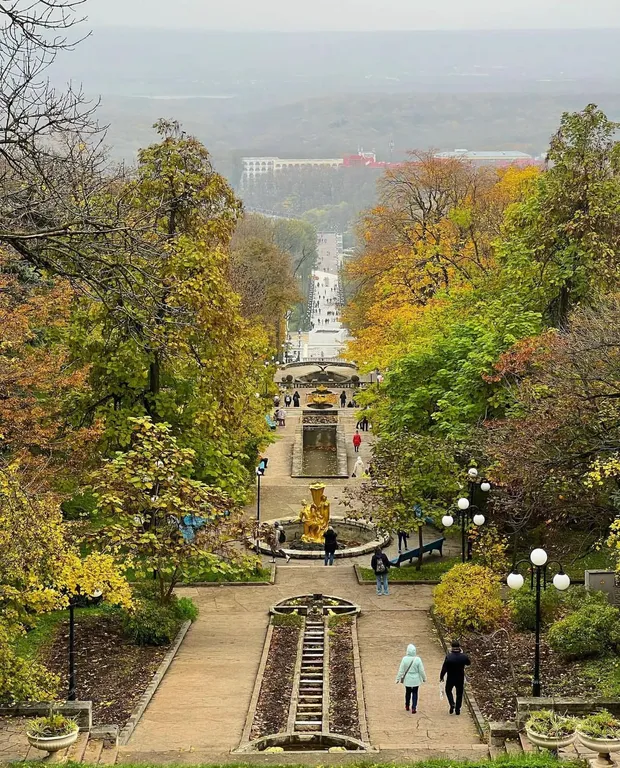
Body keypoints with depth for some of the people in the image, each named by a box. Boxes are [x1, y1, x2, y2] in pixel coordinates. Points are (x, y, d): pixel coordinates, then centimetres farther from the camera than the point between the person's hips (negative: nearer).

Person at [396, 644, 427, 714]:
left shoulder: (405, 659, -15)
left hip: (407, 680, 2)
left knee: (408, 692, 20)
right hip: (416, 680, -2)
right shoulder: (417, 659, -17)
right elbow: (421, 670, -9)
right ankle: (413, 708, 4)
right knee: (415, 693, 8)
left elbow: (401, 670, -9)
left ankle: (407, 706, 34)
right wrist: (424, 678, 6)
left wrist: (398, 678, 2)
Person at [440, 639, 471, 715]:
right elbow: (468, 663, 6)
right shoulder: (464, 656, -16)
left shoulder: (448, 656, -22)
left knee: (448, 690, 23)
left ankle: (452, 704, 3)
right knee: (459, 693, 18)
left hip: (450, 678, -2)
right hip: (460, 679, 2)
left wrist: (441, 677, -2)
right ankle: (457, 709, 23)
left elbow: (444, 668, -16)